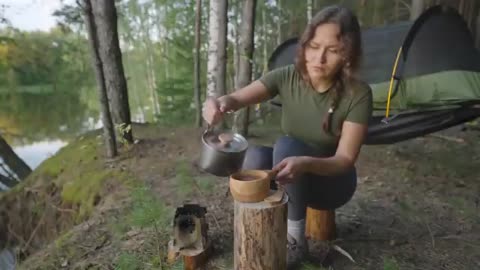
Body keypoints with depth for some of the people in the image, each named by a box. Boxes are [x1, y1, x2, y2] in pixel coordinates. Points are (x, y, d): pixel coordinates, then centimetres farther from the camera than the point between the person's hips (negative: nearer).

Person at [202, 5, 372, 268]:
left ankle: (295, 239, -16)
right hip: (291, 178, 3)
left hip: (331, 181, -2)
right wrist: (222, 103, -51)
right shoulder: (286, 77, -15)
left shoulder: (357, 94, -23)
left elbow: (345, 160, -25)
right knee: (255, 155, -29)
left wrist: (305, 163, -45)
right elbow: (239, 97, -26)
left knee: (286, 145, -33)